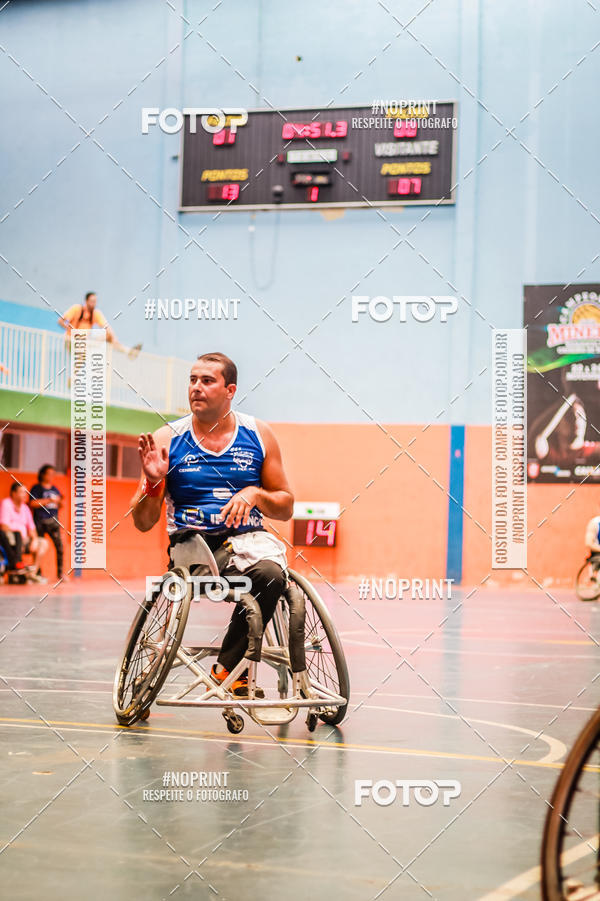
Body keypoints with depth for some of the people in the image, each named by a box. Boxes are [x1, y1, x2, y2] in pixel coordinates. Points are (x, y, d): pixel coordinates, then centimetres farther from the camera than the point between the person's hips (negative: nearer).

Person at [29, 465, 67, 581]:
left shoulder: (55, 489, 18)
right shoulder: (37, 488, 1)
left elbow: (60, 506, 22)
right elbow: (32, 503, -12)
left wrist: (61, 502, -1)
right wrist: (49, 500, -14)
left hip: (53, 521, 5)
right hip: (40, 521, -5)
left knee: (60, 546, -5)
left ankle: (60, 573, -1)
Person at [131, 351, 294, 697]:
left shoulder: (259, 435, 8)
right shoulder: (166, 439, 4)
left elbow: (286, 508, 13)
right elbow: (143, 523, 4)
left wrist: (256, 494, -8)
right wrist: (153, 482, -15)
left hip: (246, 538, 1)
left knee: (271, 573, -32)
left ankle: (226, 668, -14)